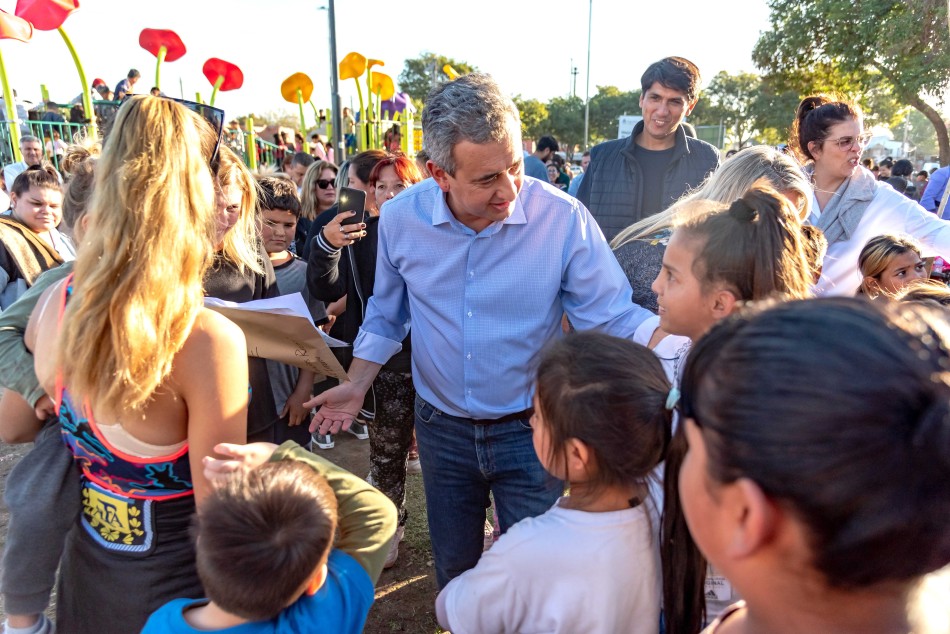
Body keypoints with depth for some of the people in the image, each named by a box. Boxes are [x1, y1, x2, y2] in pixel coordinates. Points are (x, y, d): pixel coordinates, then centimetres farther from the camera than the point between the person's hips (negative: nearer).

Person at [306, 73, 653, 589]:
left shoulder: (564, 219, -20)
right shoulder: (400, 218, -11)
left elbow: (611, 318, -15)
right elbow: (386, 314, 5)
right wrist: (356, 387, 0)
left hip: (530, 429, -2)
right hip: (442, 428, 3)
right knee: (453, 570, 24)